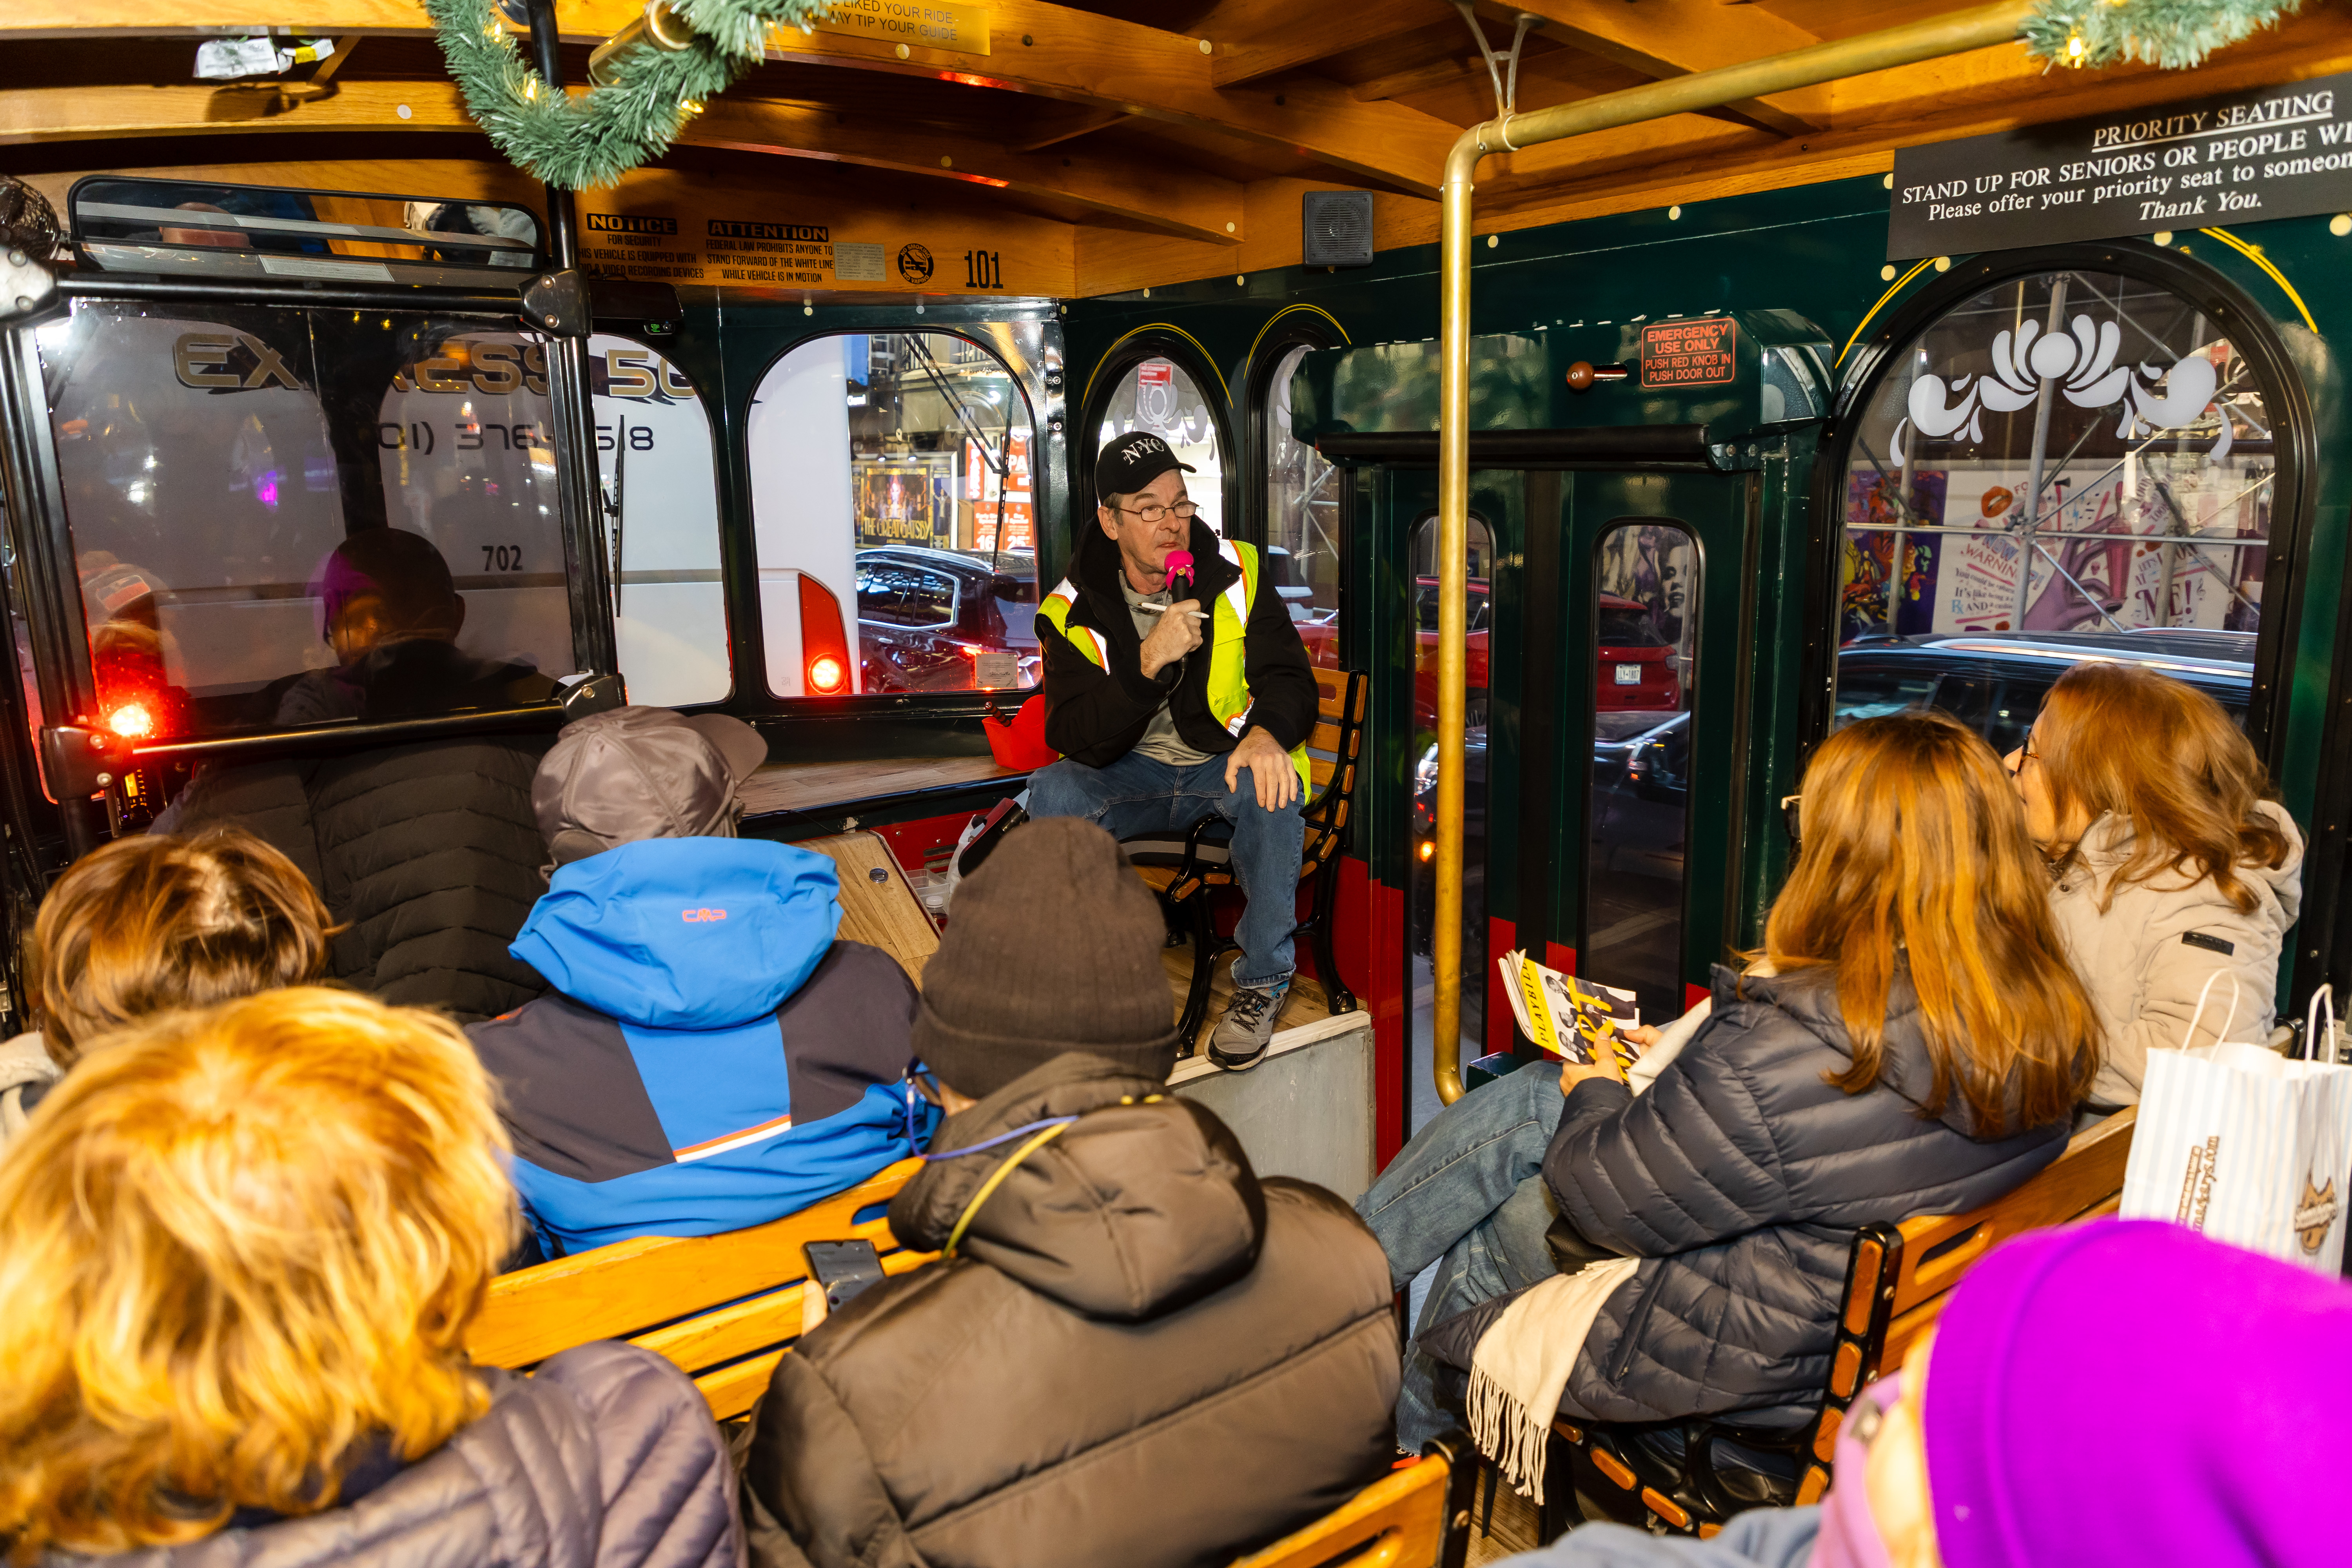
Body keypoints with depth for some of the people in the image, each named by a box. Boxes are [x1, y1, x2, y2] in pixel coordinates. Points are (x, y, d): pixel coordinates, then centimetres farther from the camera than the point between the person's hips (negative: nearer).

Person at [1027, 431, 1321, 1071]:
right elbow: (1076, 740, -16)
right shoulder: (1075, 611, -8)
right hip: (1132, 777, 1)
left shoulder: (1236, 574, -5)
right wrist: (1149, 662, -31)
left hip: (1226, 762, 0)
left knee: (1273, 789, -35)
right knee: (1051, 793, -28)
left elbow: (1290, 677, -6)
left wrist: (1266, 731, -31)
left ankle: (1262, 982, -15)